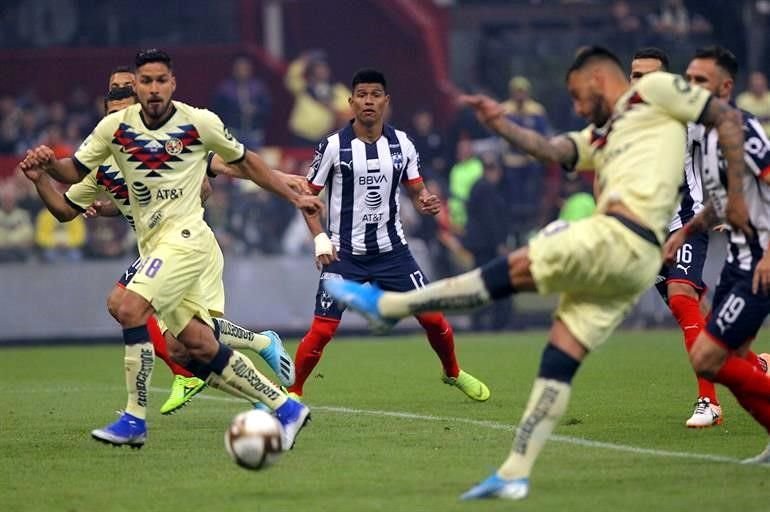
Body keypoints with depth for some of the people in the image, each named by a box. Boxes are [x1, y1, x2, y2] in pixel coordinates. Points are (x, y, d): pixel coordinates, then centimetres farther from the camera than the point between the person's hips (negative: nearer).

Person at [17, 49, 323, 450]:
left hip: (186, 235, -5)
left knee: (131, 310, -23)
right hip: (154, 245, 5)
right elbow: (76, 172, 8)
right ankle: (285, 408, 13)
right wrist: (48, 163, -14)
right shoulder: (115, 127, 3)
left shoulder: (199, 123, -5)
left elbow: (244, 161, 10)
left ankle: (134, 420, -16)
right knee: (201, 348, 1)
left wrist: (294, 197, 14)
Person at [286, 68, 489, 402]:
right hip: (344, 253, -3)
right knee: (322, 329, -13)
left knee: (433, 318, 3)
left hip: (392, 249, 3)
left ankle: (453, 372, 30)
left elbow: (416, 190, 9)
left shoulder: (401, 144, 1)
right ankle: (292, 392, 5)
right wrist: (320, 238, -12)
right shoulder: (333, 146, -8)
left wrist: (426, 202, -15)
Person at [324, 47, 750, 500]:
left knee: (512, 271, -6)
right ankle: (514, 475, 2)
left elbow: (729, 118, 7)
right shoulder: (600, 138, 30)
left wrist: (735, 197, 1)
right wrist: (502, 126, -3)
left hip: (619, 239, -9)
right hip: (631, 263, 9)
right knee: (558, 364, 4)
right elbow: (552, 150, 14)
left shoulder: (655, 90, 9)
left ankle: (387, 305, -1)